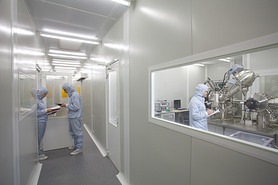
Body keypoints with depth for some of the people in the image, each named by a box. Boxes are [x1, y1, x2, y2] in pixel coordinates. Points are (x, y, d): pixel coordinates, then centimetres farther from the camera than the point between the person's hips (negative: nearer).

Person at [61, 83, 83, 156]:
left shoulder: (75, 95, -19)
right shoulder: (72, 94, 14)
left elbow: (76, 107, -24)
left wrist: (66, 105, -16)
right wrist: (66, 105, 9)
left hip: (75, 117, -11)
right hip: (72, 117, 11)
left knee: (78, 132, 0)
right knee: (72, 132, 21)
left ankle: (79, 148, 11)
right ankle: (76, 144, 37)